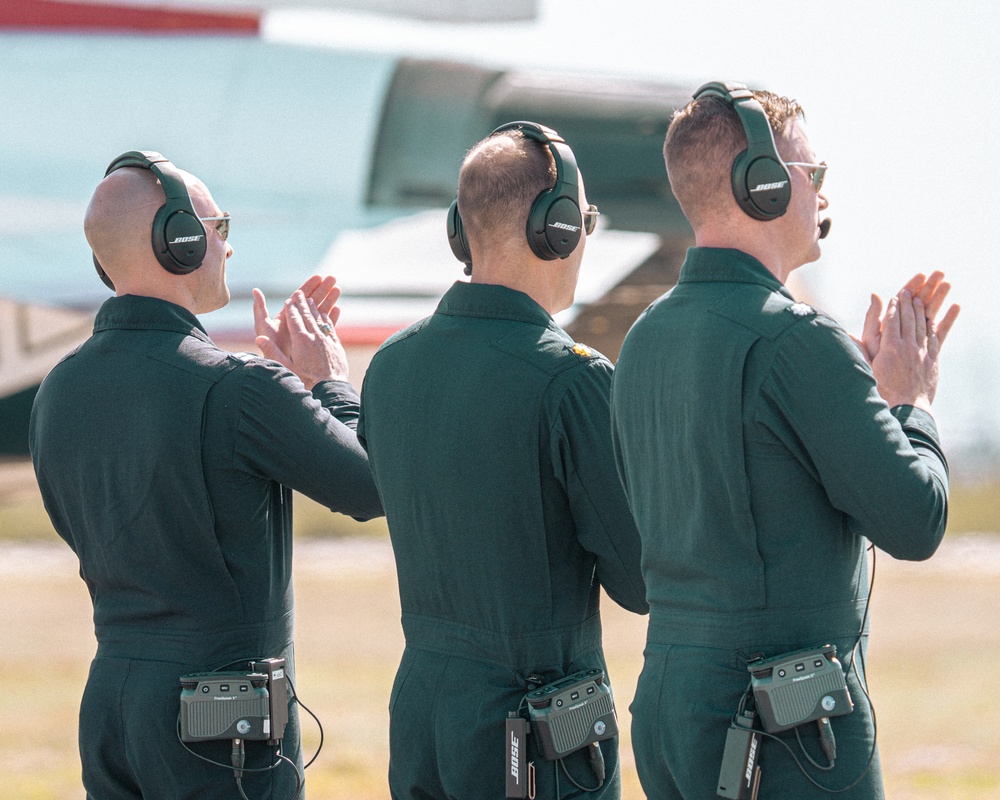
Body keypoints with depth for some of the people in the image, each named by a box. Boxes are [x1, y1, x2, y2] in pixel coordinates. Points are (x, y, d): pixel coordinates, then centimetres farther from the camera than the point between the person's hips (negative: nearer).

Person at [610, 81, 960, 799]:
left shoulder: (645, 341, 11)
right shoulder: (796, 341, -15)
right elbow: (915, 523, -13)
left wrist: (864, 378, 19)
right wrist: (913, 401, 5)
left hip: (666, 697, 8)